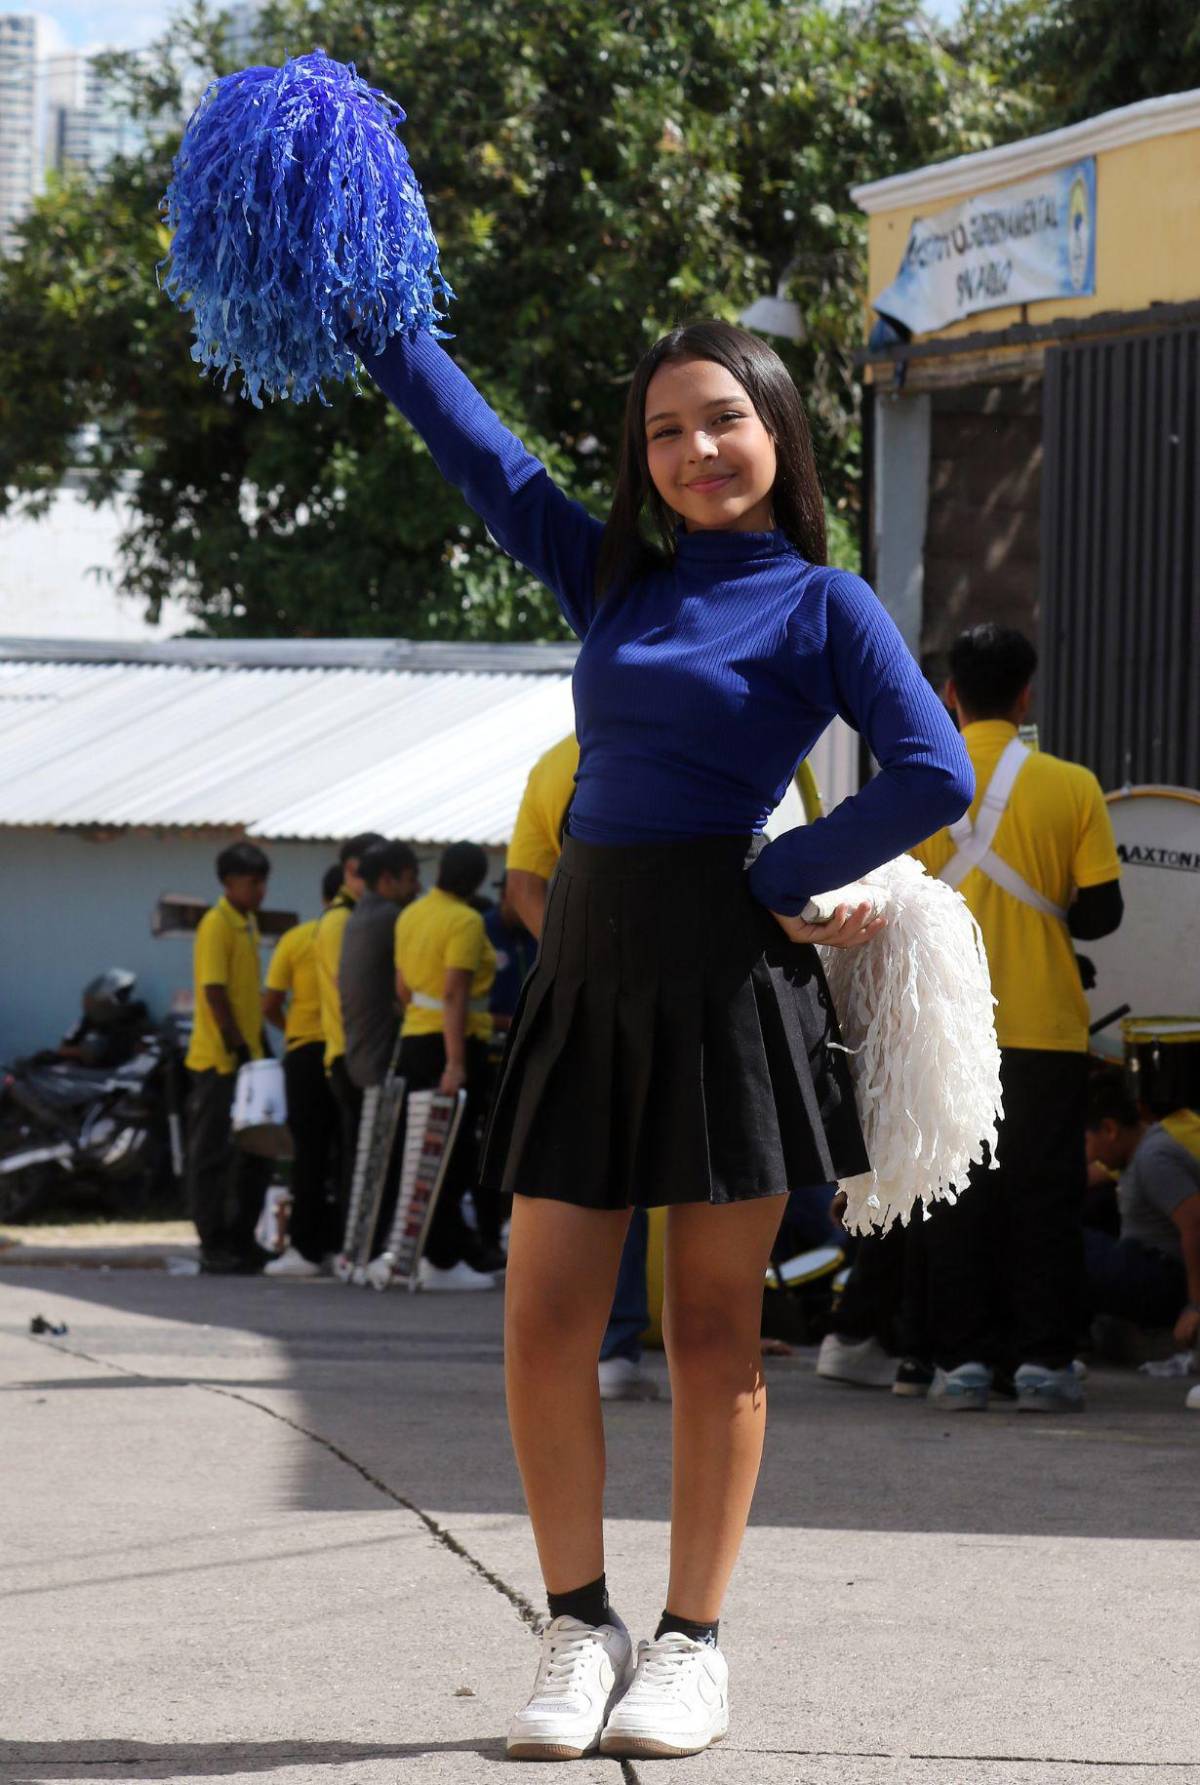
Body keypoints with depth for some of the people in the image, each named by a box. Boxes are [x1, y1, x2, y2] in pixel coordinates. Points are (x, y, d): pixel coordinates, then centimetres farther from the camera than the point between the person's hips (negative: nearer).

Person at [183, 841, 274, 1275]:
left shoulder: (247, 924, 15)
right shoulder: (217, 925, -13)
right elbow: (214, 992, -18)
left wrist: (260, 1047, 18)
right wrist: (237, 1048, -20)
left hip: (247, 1058, 9)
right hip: (218, 1060, -9)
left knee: (255, 1156, 12)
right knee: (213, 1155, -3)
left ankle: (241, 1241, 20)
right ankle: (214, 1247, 0)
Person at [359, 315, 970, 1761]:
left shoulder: (820, 606, 1)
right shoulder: (615, 582, 15)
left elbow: (934, 775, -10)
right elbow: (477, 453, 21)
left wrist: (778, 882, -9)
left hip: (727, 977, -5)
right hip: (588, 974, 5)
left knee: (711, 1326, 2)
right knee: (544, 1328, 0)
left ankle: (692, 1645, 10)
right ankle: (579, 1629, 13)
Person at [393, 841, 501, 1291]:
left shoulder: (410, 915, 12)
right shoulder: (466, 922, -13)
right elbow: (454, 993, -20)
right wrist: (456, 1063, -23)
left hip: (413, 1040, 8)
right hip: (454, 1042, -8)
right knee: (455, 1155, -4)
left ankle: (432, 1254, 13)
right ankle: (442, 1262, -5)